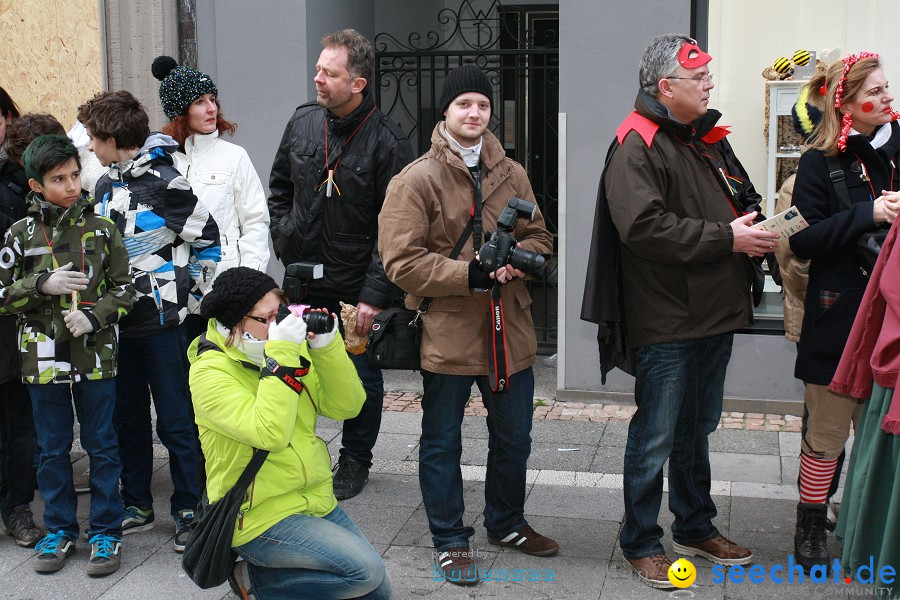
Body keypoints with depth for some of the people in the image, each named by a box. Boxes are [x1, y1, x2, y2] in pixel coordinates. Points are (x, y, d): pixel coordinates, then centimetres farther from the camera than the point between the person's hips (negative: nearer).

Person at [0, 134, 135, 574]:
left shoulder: (101, 229, 0)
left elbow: (123, 289, 4)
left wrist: (94, 316, -13)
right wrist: (43, 285, -14)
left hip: (96, 355, 0)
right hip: (43, 357, 1)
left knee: (102, 446, 7)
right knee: (52, 448, 12)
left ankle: (106, 531, 20)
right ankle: (60, 529, 27)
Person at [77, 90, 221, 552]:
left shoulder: (164, 181, -13)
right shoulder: (106, 185, 11)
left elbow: (207, 237, -8)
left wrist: (191, 293, -4)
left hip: (163, 321, -7)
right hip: (120, 321, 8)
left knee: (176, 421, 0)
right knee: (128, 417, 15)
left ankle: (188, 510, 13)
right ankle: (136, 505, 28)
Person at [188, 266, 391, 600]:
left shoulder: (290, 347, 2)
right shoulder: (210, 372, -17)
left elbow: (345, 406, -3)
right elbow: (270, 433, -30)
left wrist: (327, 346, -15)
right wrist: (281, 356, -30)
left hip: (315, 498, 7)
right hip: (260, 516, -7)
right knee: (366, 570, -20)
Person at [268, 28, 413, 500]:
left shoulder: (386, 142, -16)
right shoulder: (302, 122, 1)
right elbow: (279, 186, 17)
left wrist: (375, 294, -19)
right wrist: (283, 237, 5)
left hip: (357, 287, -4)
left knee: (362, 379, 10)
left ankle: (354, 461, 30)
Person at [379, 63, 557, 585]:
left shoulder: (511, 174, 7)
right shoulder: (417, 179, -9)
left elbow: (540, 237, 13)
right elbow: (402, 261, -14)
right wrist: (469, 275, -21)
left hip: (508, 329, 5)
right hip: (446, 333, -5)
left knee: (513, 437, 18)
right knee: (443, 442, 8)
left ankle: (507, 522, 40)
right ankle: (450, 538, 25)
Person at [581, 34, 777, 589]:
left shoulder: (709, 138, 13)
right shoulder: (638, 147, -14)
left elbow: (744, 196, 25)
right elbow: (644, 227, -27)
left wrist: (756, 226, 1)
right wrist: (726, 237, -22)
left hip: (716, 315, 9)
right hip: (666, 322, -8)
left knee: (698, 428, 21)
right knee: (656, 437, 2)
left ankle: (696, 527, 36)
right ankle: (641, 543, 17)